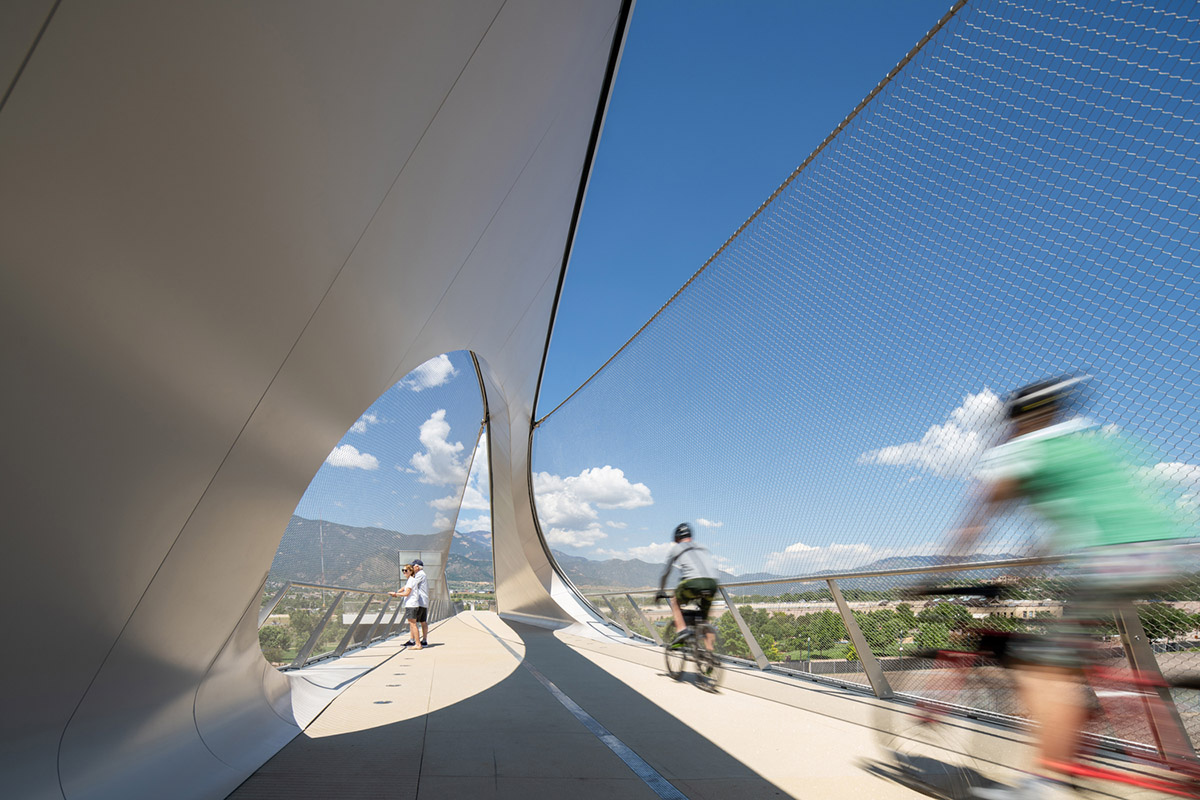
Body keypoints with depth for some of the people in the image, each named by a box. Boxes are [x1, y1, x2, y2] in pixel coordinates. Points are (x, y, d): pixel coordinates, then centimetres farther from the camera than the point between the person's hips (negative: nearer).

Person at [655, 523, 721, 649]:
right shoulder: (703, 548, 31)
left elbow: (665, 572, 27)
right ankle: (709, 649, 14)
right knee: (704, 619, 24)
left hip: (692, 582, -4)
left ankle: (681, 630, 4)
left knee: (675, 602, 24)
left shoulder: (676, 549, 20)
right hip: (712, 584, 4)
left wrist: (661, 590, 41)